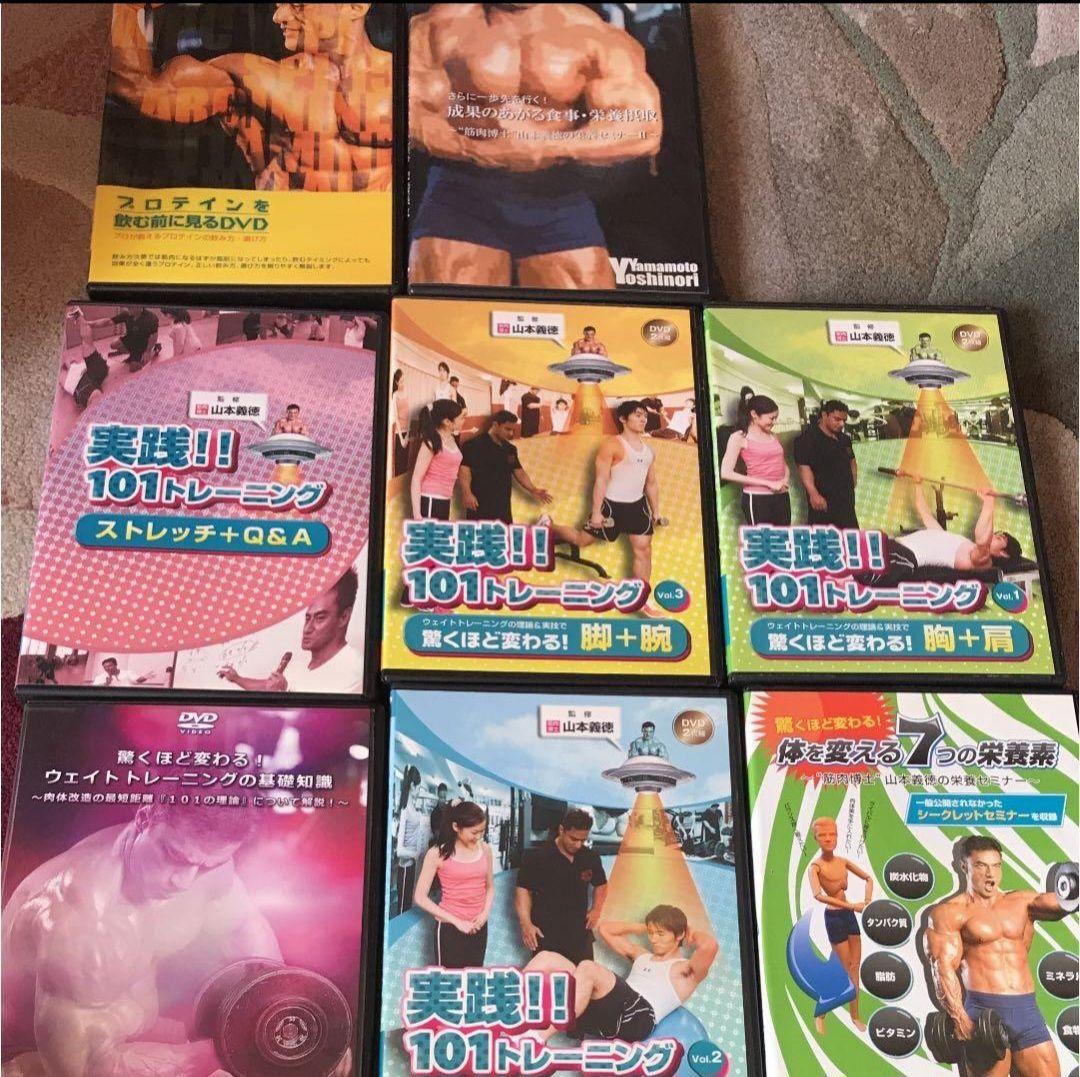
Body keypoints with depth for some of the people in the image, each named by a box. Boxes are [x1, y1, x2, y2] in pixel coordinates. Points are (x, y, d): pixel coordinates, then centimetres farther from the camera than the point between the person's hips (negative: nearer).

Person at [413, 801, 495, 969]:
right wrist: (456, 921, -13)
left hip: (478, 927, 4)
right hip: (450, 927, -4)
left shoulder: (485, 849, 2)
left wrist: (485, 913, -5)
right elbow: (420, 897, -10)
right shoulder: (437, 853, -11)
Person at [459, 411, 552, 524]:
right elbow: (465, 469, -14)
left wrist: (533, 490, 9)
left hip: (503, 507, 7)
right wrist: (466, 492, -27)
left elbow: (519, 472, 22)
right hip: (480, 507, -7)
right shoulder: (474, 445, -6)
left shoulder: (510, 449, 17)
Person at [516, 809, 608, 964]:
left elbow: (601, 884, 22)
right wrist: (525, 923, -16)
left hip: (580, 932, 4)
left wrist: (596, 910, 7)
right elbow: (523, 889, -7)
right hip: (545, 934, -4)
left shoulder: (591, 857, 5)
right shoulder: (537, 857, -9)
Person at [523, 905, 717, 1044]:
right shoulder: (642, 956, 35)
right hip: (602, 1012, 8)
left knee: (588, 968, -34)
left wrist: (693, 934, 9)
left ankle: (538, 1039, -39)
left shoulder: (685, 969, 13)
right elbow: (605, 928, 44)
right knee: (547, 959, -8)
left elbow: (709, 946, -11)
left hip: (637, 1014, -8)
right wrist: (641, 927, 38)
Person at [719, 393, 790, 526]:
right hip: (757, 499, -6)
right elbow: (726, 473, -14)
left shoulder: (773, 436, 15)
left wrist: (785, 480, 0)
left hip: (781, 497, 6)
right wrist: (767, 483, -15)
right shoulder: (739, 437, -3)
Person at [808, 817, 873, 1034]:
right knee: (847, 969, -1)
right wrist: (851, 905, -33)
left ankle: (855, 1016, 21)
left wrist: (867, 900, -7)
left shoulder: (843, 862, 2)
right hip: (834, 917, -6)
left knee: (855, 967, 9)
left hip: (849, 915, 6)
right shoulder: (815, 866, -16)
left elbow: (868, 878, 13)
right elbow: (818, 895, -32)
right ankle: (820, 1014, 14)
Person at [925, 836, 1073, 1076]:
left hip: (1028, 1010, 5)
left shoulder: (1022, 901, 15)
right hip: (984, 1011, -5)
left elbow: (1053, 904, -5)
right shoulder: (950, 912, 1)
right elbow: (944, 967, -8)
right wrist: (958, 1017, -19)